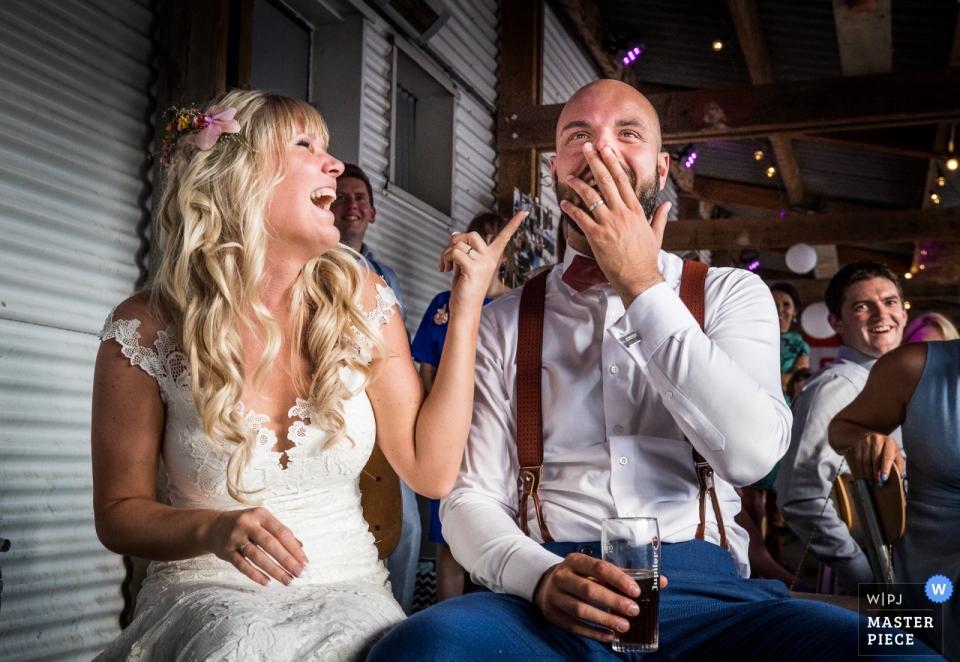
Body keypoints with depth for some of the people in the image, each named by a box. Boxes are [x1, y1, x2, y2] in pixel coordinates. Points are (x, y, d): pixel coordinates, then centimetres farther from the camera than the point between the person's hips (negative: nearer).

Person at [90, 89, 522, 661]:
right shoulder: (145, 330, -7)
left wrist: (467, 307, -5)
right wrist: (215, 529, -20)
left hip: (349, 592, 1)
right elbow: (119, 512, 2)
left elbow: (432, 470, -3)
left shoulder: (361, 301, 1)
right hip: (210, 596, -1)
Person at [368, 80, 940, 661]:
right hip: (554, 602, 1)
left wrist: (641, 285, -5)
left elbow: (751, 453, -7)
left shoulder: (730, 293, 12)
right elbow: (471, 497, 7)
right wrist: (540, 576, -16)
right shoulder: (506, 321, 13)